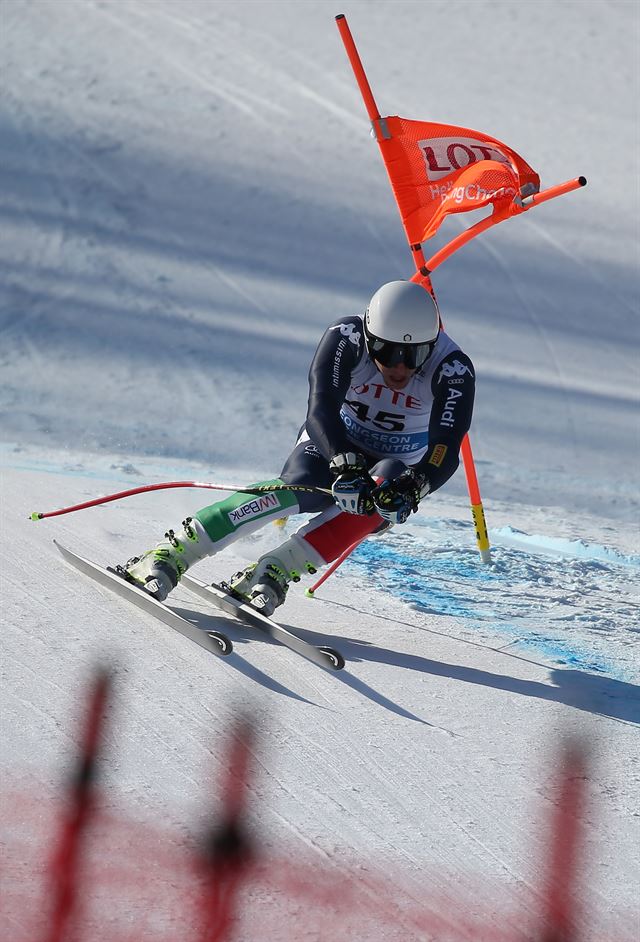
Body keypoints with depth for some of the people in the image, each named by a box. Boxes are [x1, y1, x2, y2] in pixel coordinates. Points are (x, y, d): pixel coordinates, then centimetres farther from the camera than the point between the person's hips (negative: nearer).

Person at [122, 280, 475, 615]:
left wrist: (414, 485, -56)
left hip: (401, 465, 1)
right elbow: (321, 409, -38)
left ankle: (276, 569, -35)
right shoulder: (347, 337, -26)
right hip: (334, 444, -1)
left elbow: (446, 450, -35)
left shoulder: (453, 369, -25)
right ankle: (171, 554, -34)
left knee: (383, 498, -35)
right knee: (297, 488, -33)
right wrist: (346, 463, -56)